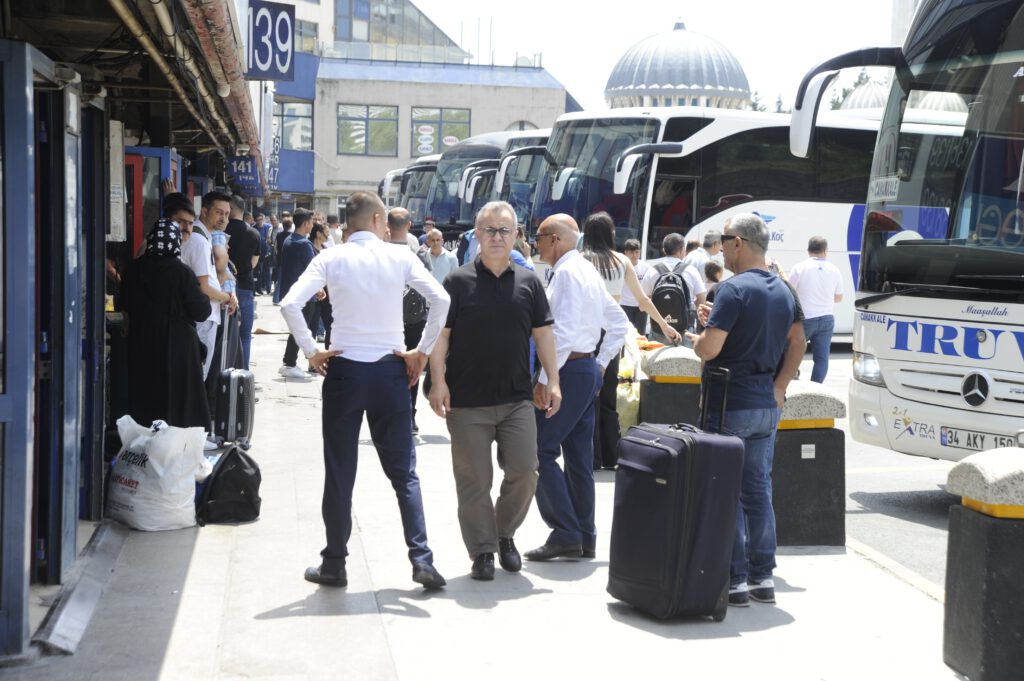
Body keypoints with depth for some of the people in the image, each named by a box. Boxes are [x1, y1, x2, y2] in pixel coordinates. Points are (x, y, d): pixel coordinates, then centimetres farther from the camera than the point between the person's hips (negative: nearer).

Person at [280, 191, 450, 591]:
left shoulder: (330, 259, -3)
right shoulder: (400, 257, -2)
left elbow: (290, 304, -14)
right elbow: (441, 299, -12)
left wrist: (311, 352, -4)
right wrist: (423, 352, -4)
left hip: (344, 370, 0)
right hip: (391, 370, 1)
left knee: (340, 473, 9)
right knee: (403, 471, 9)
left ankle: (334, 565, 16)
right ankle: (421, 559, 2)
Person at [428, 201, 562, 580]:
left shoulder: (528, 283, 8)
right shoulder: (458, 283, -1)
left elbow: (543, 333, 10)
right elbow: (440, 335, -3)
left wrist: (552, 381, 3)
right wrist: (439, 382, -11)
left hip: (517, 399, 3)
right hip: (468, 402, -2)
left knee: (524, 471, 0)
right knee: (474, 479, 2)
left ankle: (505, 534, 25)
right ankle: (482, 552, 15)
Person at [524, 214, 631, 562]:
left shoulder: (567, 272, -13)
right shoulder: (589, 271, 17)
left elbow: (564, 331, -22)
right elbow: (619, 323, 21)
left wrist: (544, 379, -20)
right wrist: (601, 362, 18)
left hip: (569, 370, -10)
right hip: (589, 370, 10)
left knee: (540, 452, -8)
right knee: (579, 457, 12)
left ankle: (565, 533, -9)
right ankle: (585, 538, 16)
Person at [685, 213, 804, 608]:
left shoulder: (734, 289, -16)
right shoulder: (784, 291, 11)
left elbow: (709, 348, -22)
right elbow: (797, 346, 16)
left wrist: (693, 337, -2)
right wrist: (779, 387, 14)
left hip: (729, 405, -8)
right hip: (767, 405, 8)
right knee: (758, 489, 13)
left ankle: (734, 581, 1)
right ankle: (762, 577, 17)